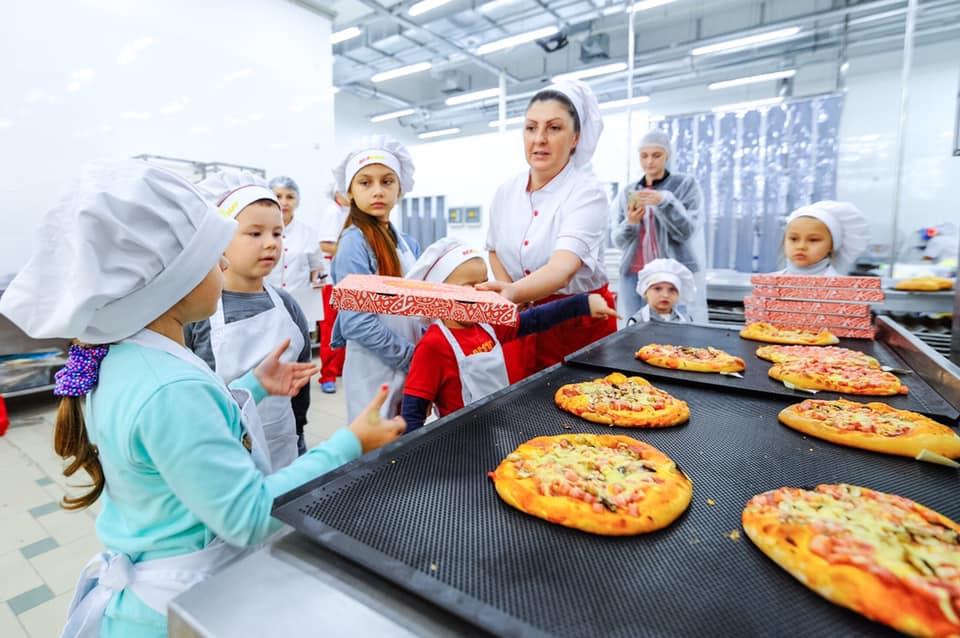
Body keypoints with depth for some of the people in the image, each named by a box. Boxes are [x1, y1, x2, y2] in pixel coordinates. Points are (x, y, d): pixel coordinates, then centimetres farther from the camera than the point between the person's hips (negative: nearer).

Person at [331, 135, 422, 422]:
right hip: (375, 370, -6)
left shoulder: (409, 244, 7)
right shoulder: (354, 243, -14)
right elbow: (357, 322, -20)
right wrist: (415, 357, -16)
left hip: (411, 366, 7)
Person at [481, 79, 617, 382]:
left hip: (581, 322, -4)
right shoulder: (506, 191, -1)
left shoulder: (588, 192, -18)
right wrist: (509, 294, -5)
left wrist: (512, 292, -53)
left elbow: (563, 268, -34)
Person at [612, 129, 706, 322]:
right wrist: (630, 223, -10)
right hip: (633, 275, 3)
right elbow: (618, 241, 10)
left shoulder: (686, 184, 5)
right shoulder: (628, 192, 13)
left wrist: (665, 201, -20)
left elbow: (686, 231, -6)